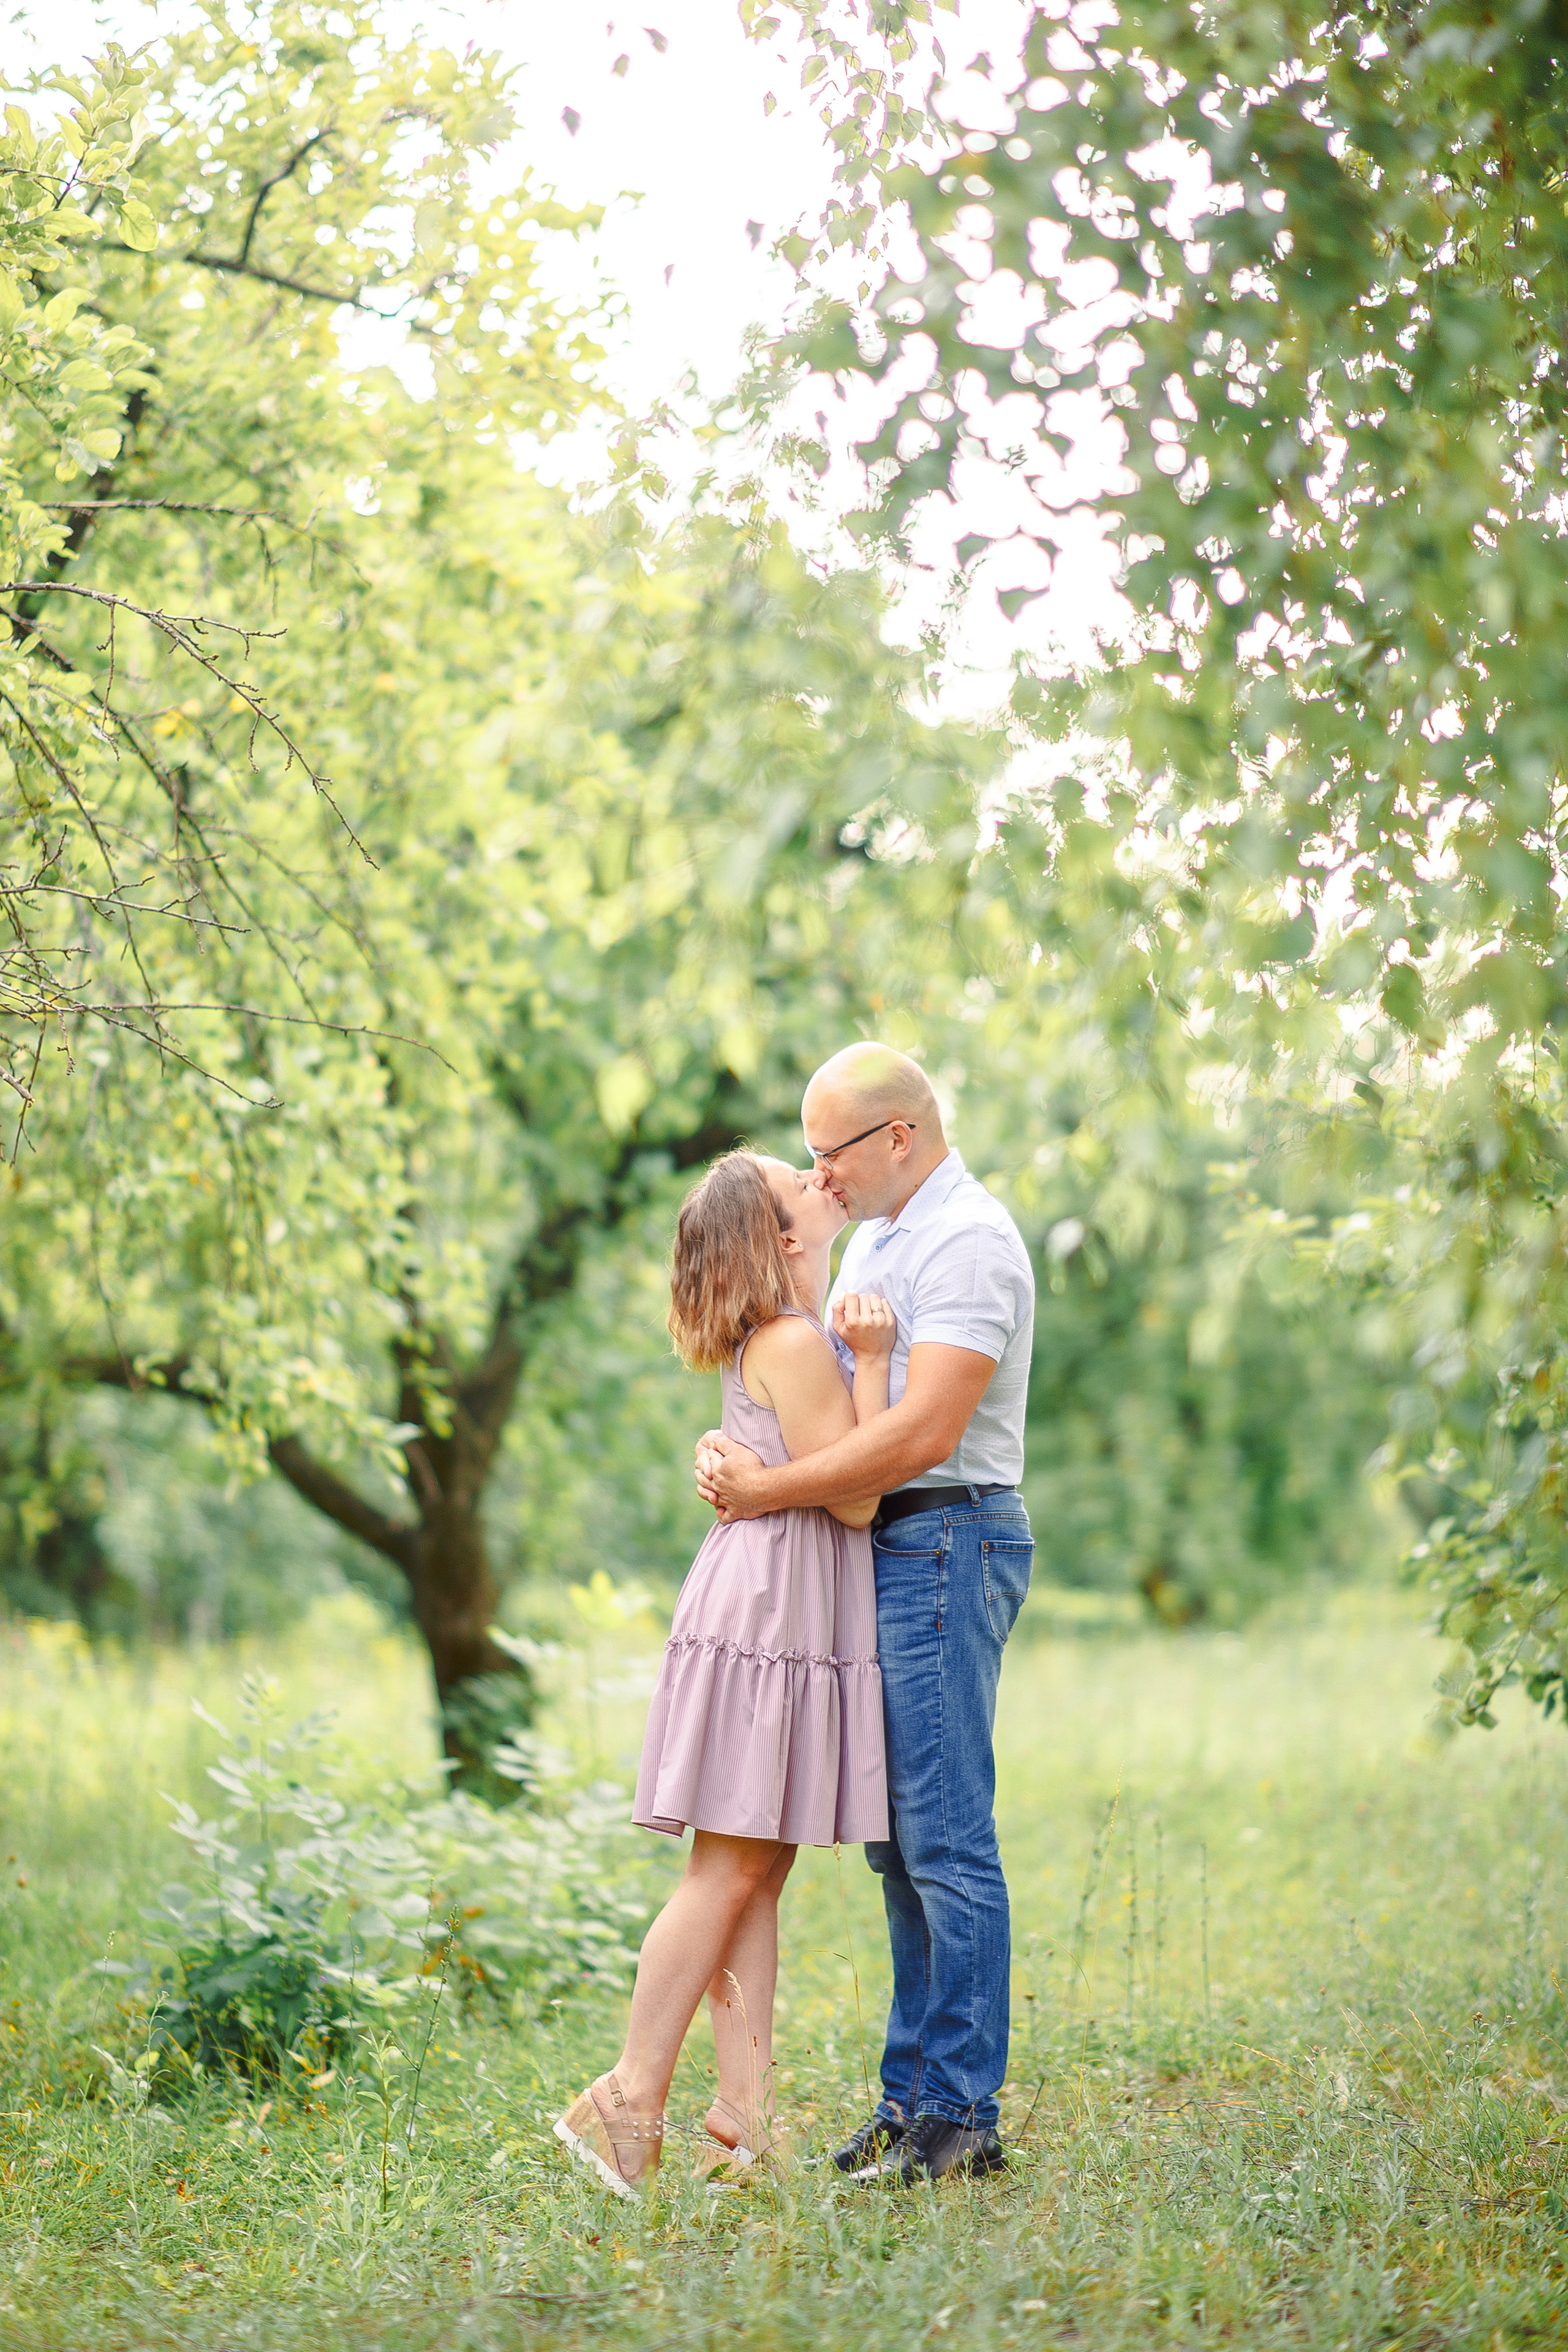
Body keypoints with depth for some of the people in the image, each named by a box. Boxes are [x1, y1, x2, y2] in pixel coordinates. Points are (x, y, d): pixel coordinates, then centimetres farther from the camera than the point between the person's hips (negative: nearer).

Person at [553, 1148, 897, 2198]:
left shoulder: (788, 1337, 15)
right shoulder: (794, 1343, -14)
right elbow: (853, 1497, -16)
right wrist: (873, 1363, -13)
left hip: (794, 1612, 10)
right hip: (769, 1607, -10)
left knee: (759, 1872, 7)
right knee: (731, 1868, -7)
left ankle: (743, 2113, 8)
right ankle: (630, 2103, -2)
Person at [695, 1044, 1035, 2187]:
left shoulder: (968, 1241, -13)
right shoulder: (875, 1240, 19)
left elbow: (923, 1431, -23)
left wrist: (772, 1489, -17)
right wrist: (731, 1446, 2)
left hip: (947, 1542, -10)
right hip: (886, 1549, 10)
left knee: (945, 1835, -9)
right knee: (899, 1834, 11)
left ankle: (961, 2115, -4)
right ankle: (914, 2096, 17)